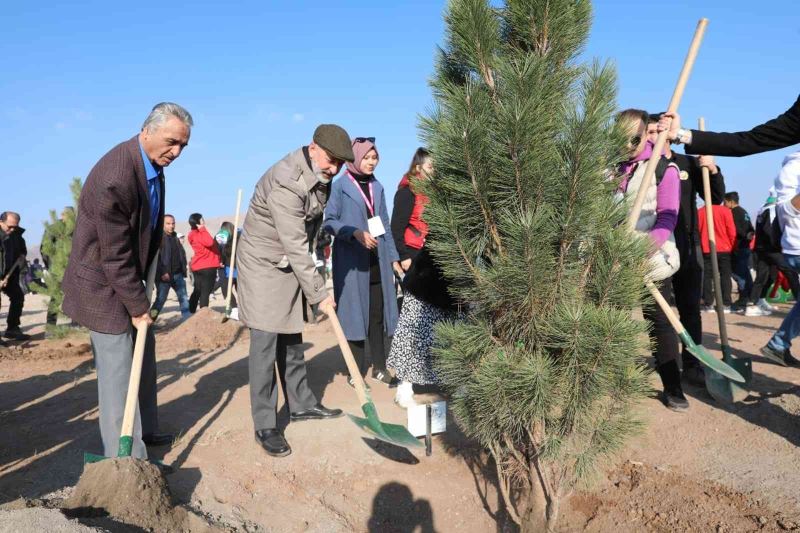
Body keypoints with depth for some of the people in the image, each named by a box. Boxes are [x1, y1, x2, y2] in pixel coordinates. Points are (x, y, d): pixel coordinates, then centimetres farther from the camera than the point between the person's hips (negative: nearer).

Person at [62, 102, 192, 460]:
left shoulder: (152, 163, 0)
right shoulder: (115, 178, -30)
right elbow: (115, 256, -25)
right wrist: (138, 306, -17)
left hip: (129, 278, 10)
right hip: (103, 284, -10)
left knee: (143, 356, 18)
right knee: (118, 368, -5)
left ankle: (144, 430, 34)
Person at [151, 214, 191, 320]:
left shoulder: (175, 237, 14)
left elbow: (182, 253, 22)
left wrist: (183, 269, 9)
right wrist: (162, 272, -22)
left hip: (178, 274, 7)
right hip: (164, 275, -7)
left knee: (184, 298, 8)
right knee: (160, 300, -2)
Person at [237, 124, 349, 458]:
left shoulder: (320, 176, 0)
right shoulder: (286, 183, -28)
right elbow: (295, 247, -27)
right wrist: (319, 294, -22)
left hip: (291, 264, 8)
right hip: (263, 264, -8)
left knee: (291, 339, 15)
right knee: (265, 343, -7)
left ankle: (301, 405, 27)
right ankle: (265, 426, 2)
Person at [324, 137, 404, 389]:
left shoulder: (377, 187, 14)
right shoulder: (341, 185, -3)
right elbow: (329, 221, -6)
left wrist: (393, 257, 12)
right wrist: (356, 233, -20)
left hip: (378, 261, 5)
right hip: (351, 260, -5)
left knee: (378, 314, 6)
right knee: (355, 313, 0)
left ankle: (379, 367, 17)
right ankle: (357, 371, 11)